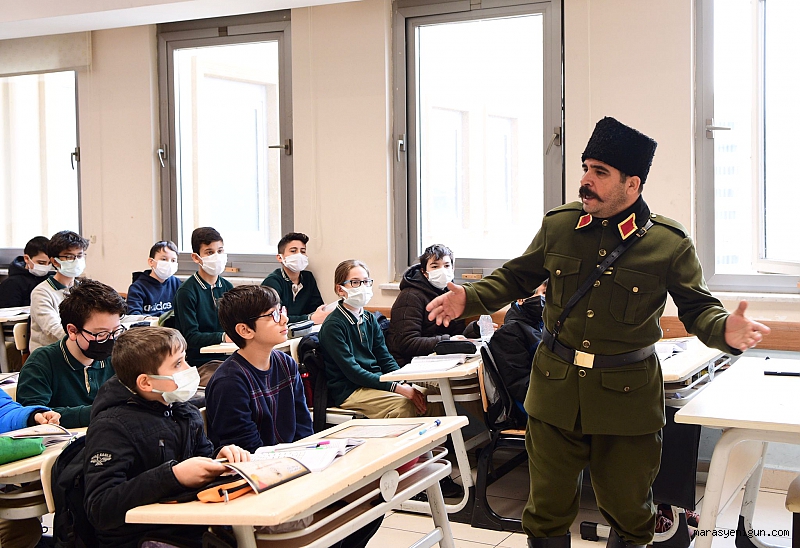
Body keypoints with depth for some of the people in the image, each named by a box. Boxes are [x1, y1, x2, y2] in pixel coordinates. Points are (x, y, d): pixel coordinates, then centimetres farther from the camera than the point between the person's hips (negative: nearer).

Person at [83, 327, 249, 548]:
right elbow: (99, 510, -22)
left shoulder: (187, 414, 11)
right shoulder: (111, 427, -12)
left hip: (193, 530, 7)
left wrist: (222, 458, -2)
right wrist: (173, 476, -29)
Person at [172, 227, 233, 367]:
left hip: (225, 356, 6)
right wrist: (223, 337, -26)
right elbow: (191, 338, -12)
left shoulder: (227, 287, 13)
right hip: (198, 360, -6)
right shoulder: (186, 291, -6)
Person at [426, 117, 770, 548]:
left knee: (628, 508, 14)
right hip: (555, 388, 2)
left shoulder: (670, 244, -8)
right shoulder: (558, 226, 0)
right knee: (548, 505, 12)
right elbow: (516, 277, 11)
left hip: (627, 396, -2)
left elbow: (697, 308, -2)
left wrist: (726, 330, -24)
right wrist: (470, 298, -4)